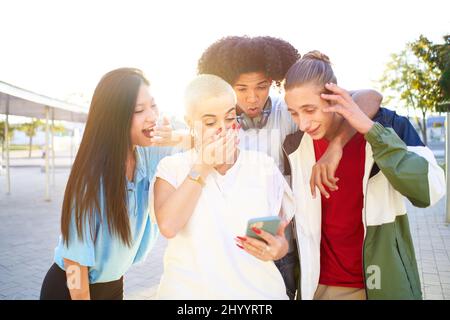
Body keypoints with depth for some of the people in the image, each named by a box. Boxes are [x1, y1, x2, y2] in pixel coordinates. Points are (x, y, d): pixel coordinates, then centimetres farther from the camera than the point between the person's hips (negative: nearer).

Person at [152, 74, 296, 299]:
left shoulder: (264, 166, 0)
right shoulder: (172, 167, -3)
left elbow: (281, 238, 6)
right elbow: (168, 227, -19)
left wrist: (278, 247, -16)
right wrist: (202, 168, -15)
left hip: (257, 291, 2)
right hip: (188, 291, -1)